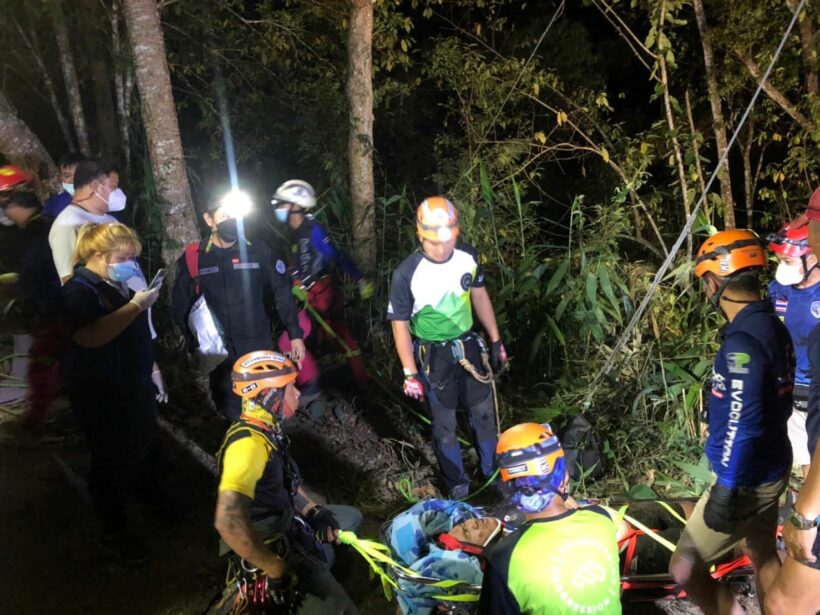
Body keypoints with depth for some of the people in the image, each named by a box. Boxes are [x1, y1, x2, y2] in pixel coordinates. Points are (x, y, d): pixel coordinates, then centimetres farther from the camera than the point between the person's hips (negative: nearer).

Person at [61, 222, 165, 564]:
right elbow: (91, 337, -34)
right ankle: (114, 531, 17)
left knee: (147, 448, 20)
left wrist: (152, 367, 21)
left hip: (135, 384, 8)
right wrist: (135, 306, -33)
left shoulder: (118, 284, 9)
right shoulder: (79, 289, -16)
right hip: (101, 394, -8)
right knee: (110, 461, 2)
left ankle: (155, 502, 43)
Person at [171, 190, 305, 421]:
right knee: (230, 409, 13)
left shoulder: (258, 252, -4)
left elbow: (282, 294, 1)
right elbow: (180, 306, 4)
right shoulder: (193, 258, -2)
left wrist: (295, 334, -3)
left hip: (258, 347, 0)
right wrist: (195, 343, -4)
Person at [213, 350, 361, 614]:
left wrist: (313, 510, 0)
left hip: (285, 519, 9)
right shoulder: (250, 442, -32)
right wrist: (275, 567, -33)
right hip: (271, 542, -9)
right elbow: (228, 520, -44)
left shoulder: (264, 428, 0)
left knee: (350, 517, 21)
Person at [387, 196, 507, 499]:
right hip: (434, 357, -4)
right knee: (444, 426, 12)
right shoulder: (406, 274, -24)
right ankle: (457, 485, 34)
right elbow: (400, 324, -14)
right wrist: (410, 374, -12)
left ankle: (495, 473, 42)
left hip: (469, 347, 4)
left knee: (484, 414, 18)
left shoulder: (468, 256, -12)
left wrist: (496, 340, 8)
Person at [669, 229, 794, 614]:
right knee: (764, 554, 24)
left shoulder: (743, 342, -26)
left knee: (684, 568, -1)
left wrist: (725, 490, -20)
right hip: (772, 468, 9)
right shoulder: (773, 327, 4)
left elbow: (741, 426, -27)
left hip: (746, 481, -9)